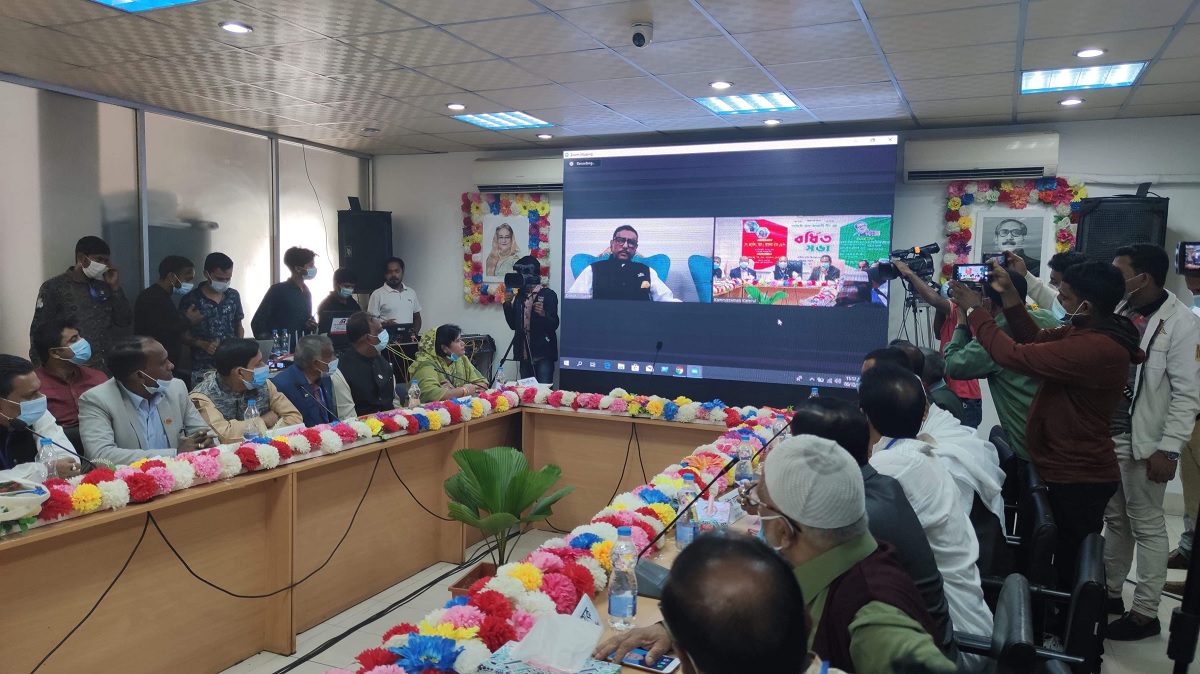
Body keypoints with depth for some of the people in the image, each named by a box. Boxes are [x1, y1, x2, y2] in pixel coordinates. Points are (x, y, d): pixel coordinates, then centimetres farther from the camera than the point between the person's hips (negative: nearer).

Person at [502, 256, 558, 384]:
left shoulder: (548, 294, -5)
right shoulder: (520, 295, 13)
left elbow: (554, 324, -11)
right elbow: (513, 325, 13)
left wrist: (543, 314, -30)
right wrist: (508, 304, 1)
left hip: (543, 354, -6)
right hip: (524, 354, 6)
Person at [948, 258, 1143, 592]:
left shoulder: (1095, 348, -31)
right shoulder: (1093, 332, 1)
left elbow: (1016, 355, -29)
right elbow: (1036, 340, 9)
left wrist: (975, 310, -17)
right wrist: (1009, 295, -1)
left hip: (1079, 477, -10)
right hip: (1075, 470, 10)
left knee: (1072, 566, 5)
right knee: (1071, 561, 23)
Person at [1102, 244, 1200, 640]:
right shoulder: (1117, 311, 6)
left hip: (1143, 443, -6)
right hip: (1105, 435, 7)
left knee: (1147, 527, 5)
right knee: (1115, 520, 18)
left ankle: (1145, 613, 15)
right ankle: (1109, 593, 31)